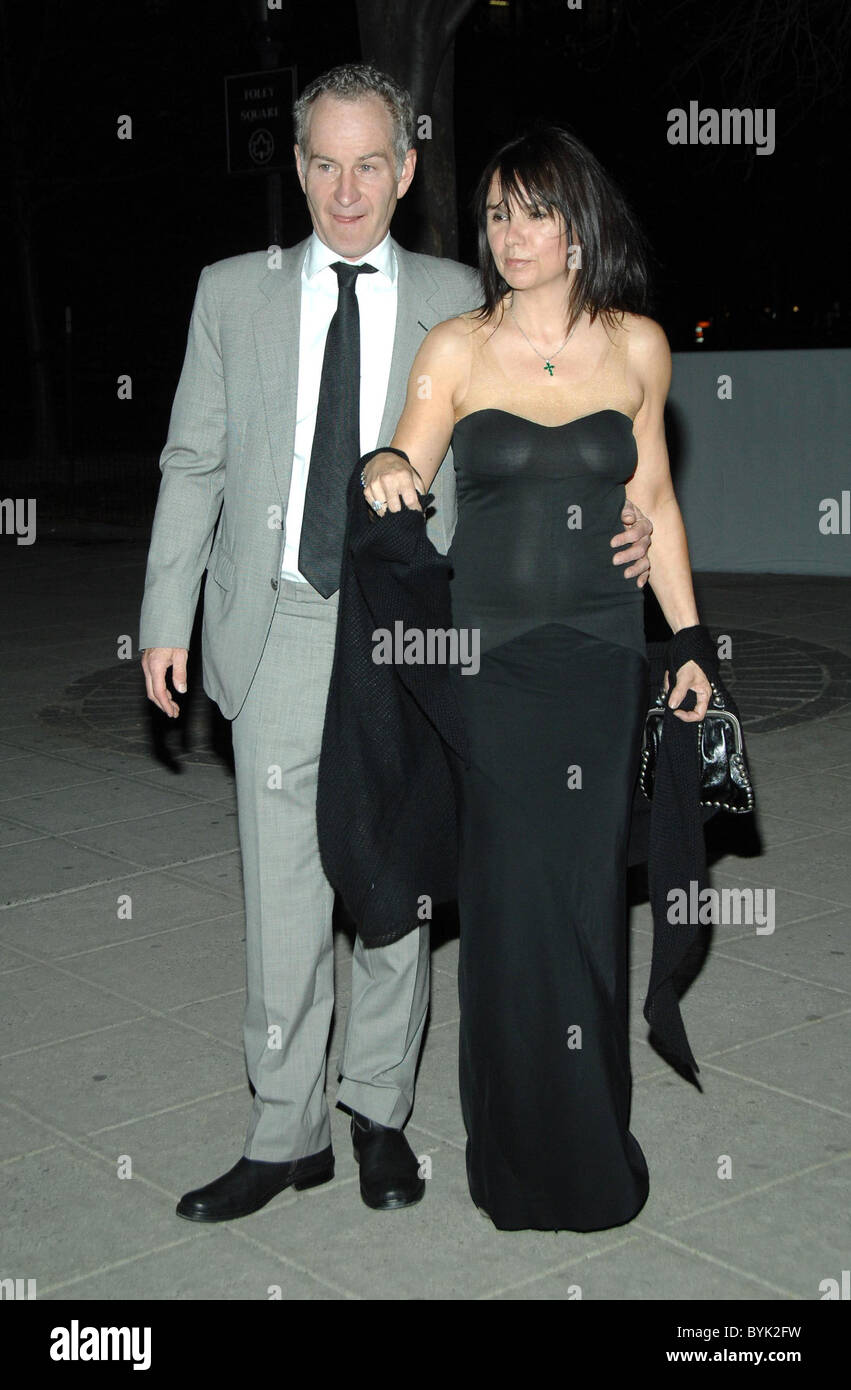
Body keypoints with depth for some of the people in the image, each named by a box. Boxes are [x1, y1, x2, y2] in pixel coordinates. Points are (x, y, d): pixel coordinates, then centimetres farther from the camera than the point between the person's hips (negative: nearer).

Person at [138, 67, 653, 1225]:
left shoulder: (455, 300, 4)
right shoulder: (235, 292, 6)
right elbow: (194, 464, 8)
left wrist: (613, 530, -11)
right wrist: (168, 616, 4)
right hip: (280, 630, 0)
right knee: (281, 896, 4)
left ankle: (381, 1112, 27)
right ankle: (286, 1133, 19)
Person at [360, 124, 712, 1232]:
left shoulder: (637, 346, 5)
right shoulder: (456, 349, 0)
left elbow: (654, 501, 11)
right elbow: (405, 469, -1)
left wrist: (689, 638, 10)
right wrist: (384, 467, -25)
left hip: (602, 653, 1)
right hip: (489, 655, -1)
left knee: (590, 889, 5)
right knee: (511, 896, 1)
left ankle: (593, 1137, 24)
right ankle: (529, 1157, 17)